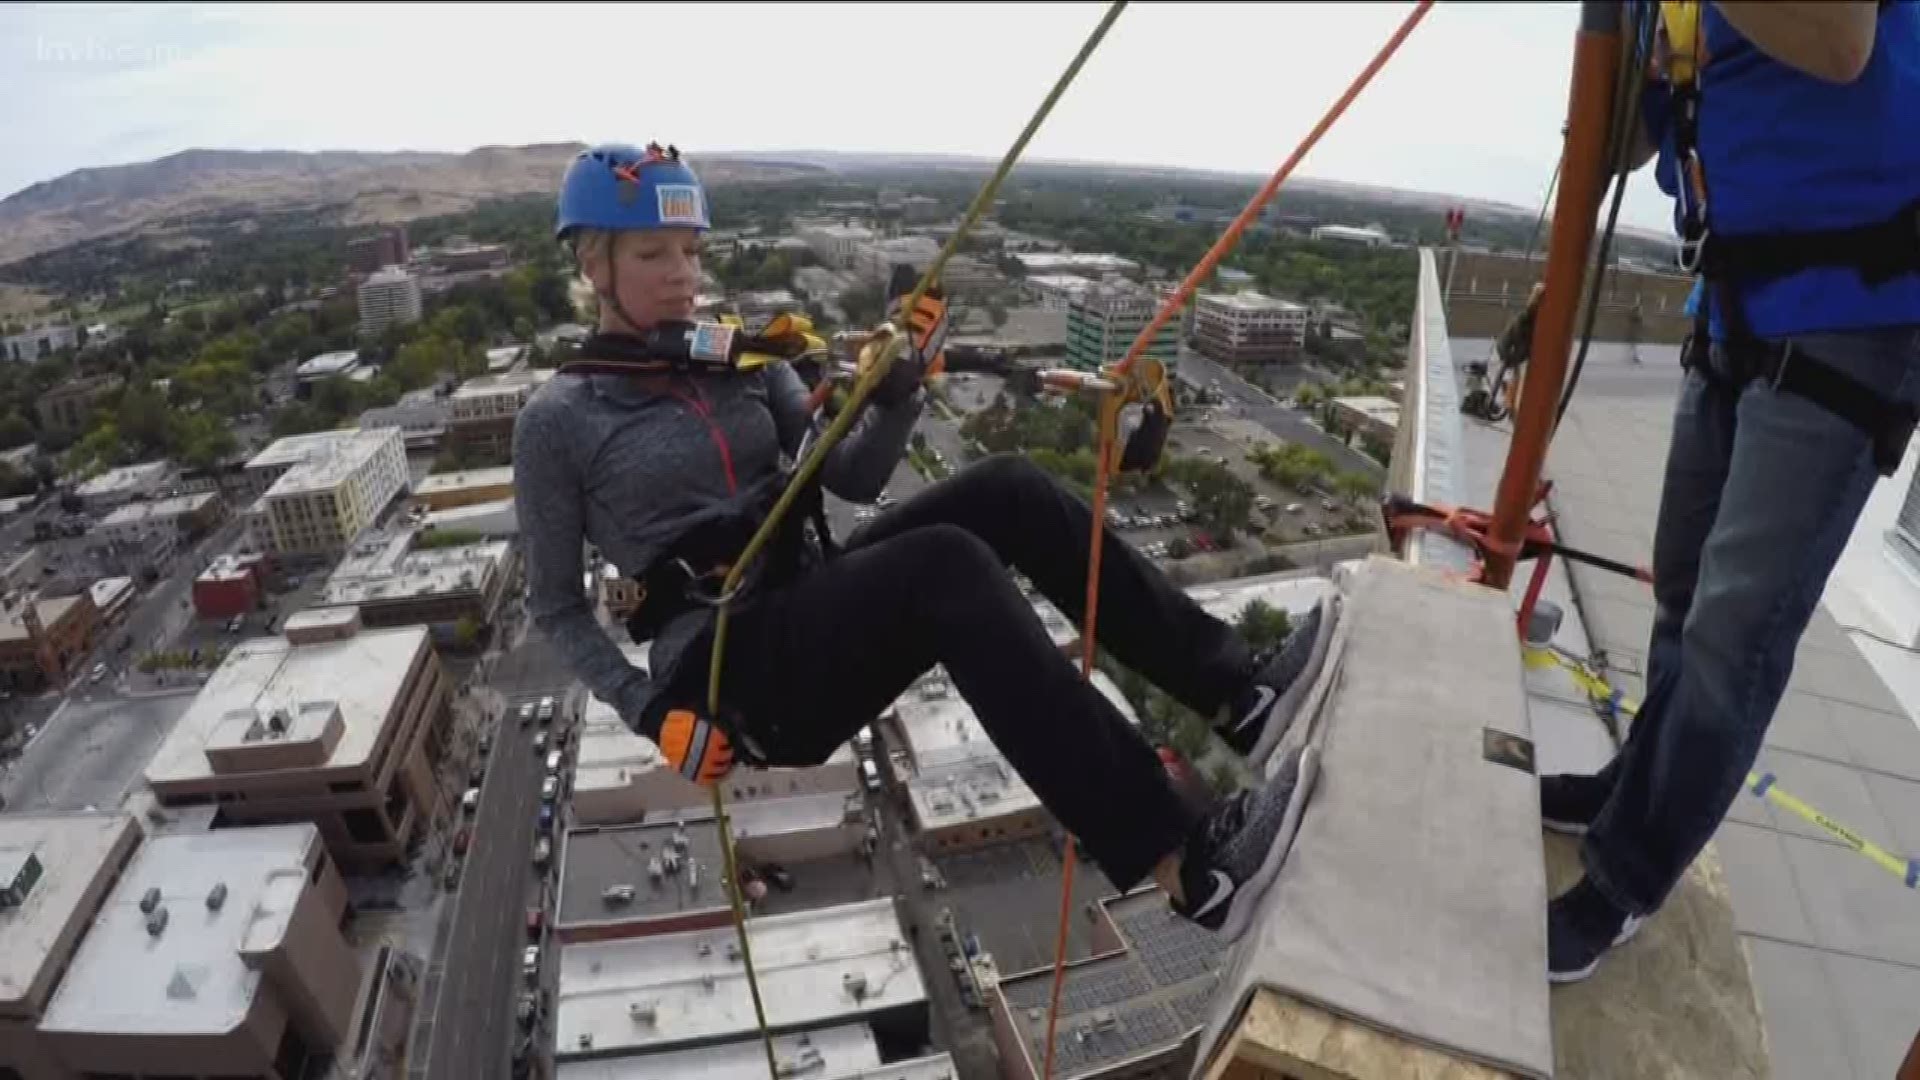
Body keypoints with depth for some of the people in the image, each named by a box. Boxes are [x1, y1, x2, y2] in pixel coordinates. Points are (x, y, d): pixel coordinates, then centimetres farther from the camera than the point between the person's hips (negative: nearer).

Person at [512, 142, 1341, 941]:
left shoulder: (742, 360, 12)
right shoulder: (558, 421, 0)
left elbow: (854, 479, 7)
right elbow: (556, 609, 4)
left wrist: (895, 397, -13)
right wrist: (648, 709, -10)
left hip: (813, 608, 6)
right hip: (730, 669, -5)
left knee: (1005, 490, -17)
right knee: (948, 566, -34)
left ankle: (1237, 694, -17)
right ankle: (1190, 866, -36)